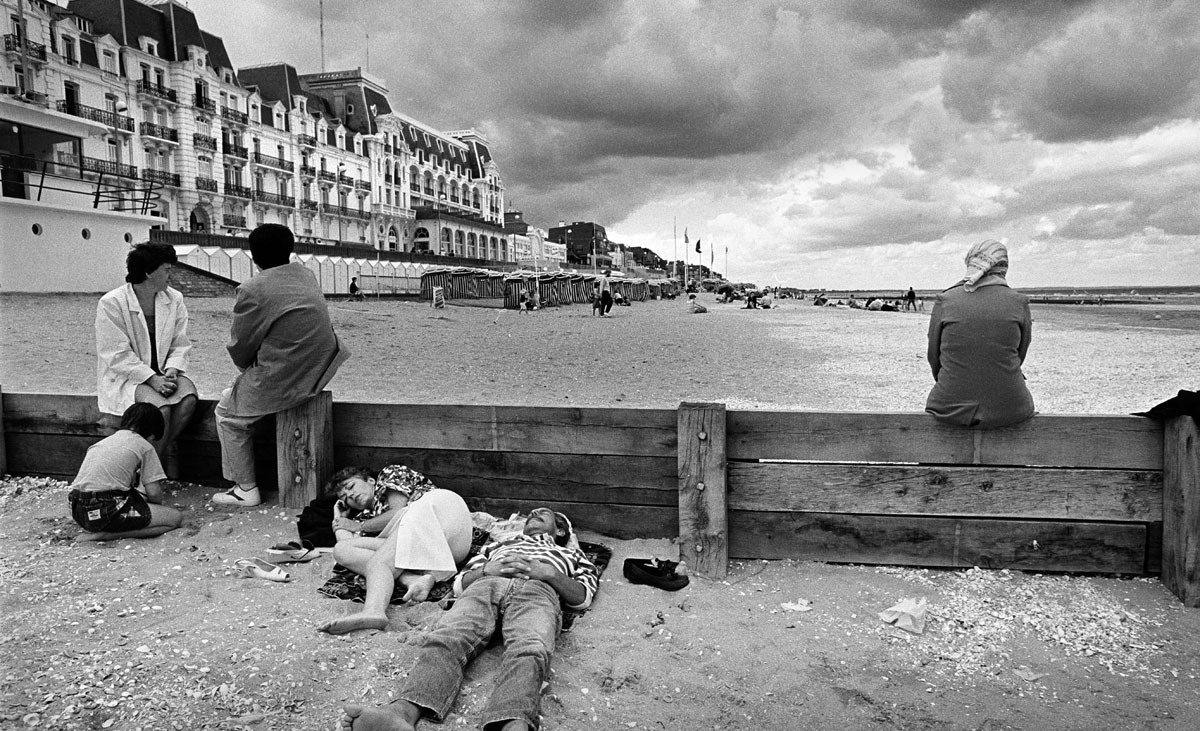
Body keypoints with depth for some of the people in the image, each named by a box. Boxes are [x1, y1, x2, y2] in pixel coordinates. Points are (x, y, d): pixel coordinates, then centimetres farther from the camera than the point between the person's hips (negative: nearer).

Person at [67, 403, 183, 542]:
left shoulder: (103, 441, 21)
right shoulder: (144, 446, 2)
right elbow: (154, 493, -2)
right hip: (107, 512, -8)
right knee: (176, 518, -1)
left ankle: (99, 531, 6)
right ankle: (108, 535, -10)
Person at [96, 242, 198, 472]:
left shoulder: (174, 300, 3)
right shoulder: (111, 304, -12)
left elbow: (180, 344, 4)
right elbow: (118, 356, -15)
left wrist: (171, 371, -16)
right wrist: (152, 379, -24)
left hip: (162, 372, 5)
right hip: (125, 377, -5)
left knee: (188, 397, -27)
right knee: (160, 407, -31)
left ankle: (160, 452, -9)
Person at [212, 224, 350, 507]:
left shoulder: (252, 290, -16)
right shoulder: (306, 274, 5)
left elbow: (241, 346, -6)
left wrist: (247, 367, 17)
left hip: (282, 380, -7)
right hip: (320, 373, 7)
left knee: (228, 413, 18)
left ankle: (246, 489, 22)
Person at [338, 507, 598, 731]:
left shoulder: (571, 554, 39)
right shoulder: (497, 545, 44)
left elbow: (582, 597, 19)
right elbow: (460, 582, 29)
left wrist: (548, 572, 3)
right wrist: (487, 569, 8)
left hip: (537, 591, -2)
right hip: (487, 585, 3)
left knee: (529, 651, -40)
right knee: (446, 639, -34)